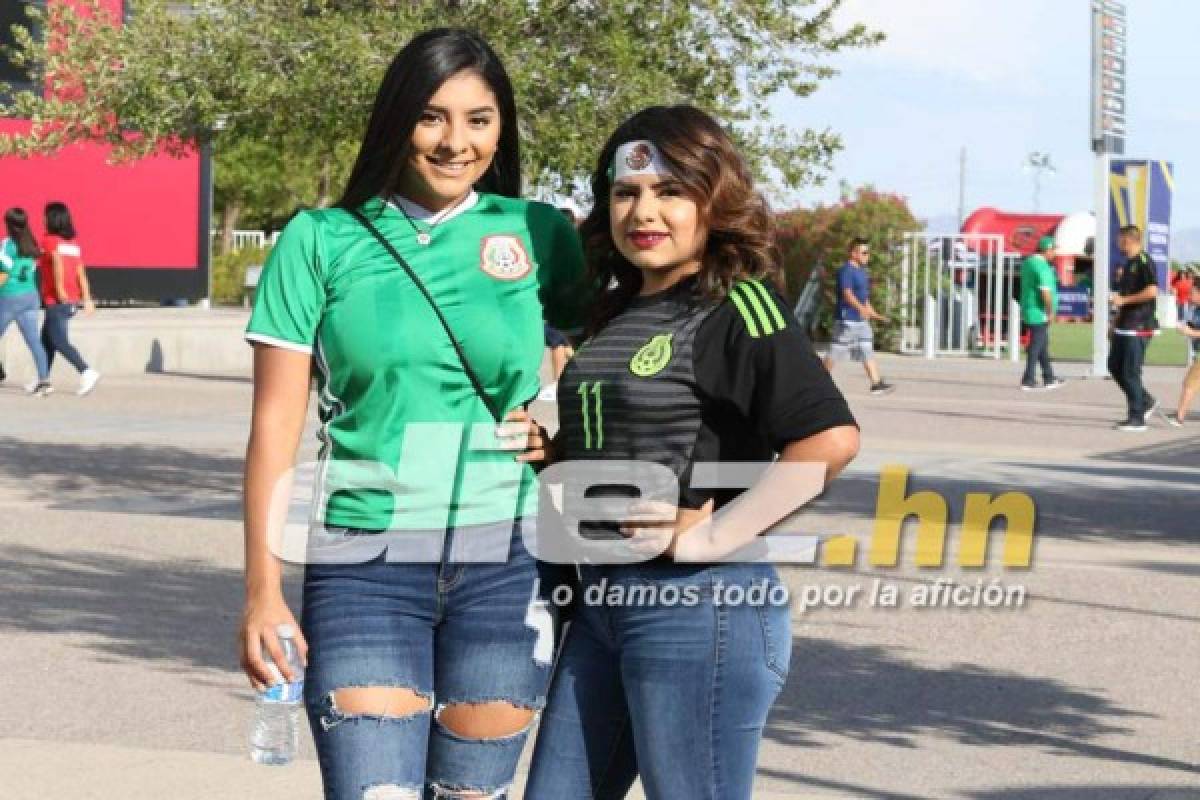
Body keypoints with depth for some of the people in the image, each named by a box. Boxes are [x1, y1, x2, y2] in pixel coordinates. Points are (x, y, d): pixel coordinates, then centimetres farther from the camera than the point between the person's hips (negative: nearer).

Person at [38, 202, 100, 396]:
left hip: (56, 301, -8)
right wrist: (87, 299, 2)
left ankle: (87, 372, -23)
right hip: (72, 301, 8)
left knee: (59, 341, -10)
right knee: (46, 338, 17)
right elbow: (81, 272, 7)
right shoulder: (73, 244, 13)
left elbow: (58, 261, -26)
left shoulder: (49, 240, -8)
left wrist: (60, 289, -27)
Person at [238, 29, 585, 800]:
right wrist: (263, 589, -3)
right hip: (364, 563, -1)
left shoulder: (540, 235, 5)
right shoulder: (321, 241, 2)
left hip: (504, 561, 1)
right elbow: (276, 426, 2)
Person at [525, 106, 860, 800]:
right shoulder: (615, 313, 13)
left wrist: (712, 537, -20)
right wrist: (546, 453, 5)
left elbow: (830, 438, -25)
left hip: (699, 603, -8)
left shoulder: (738, 307, -11)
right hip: (601, 598, 8)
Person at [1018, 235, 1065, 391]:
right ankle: (1028, 380, -3)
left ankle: (1049, 378, 22)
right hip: (1040, 313, -10)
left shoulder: (1027, 262, 12)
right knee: (1036, 346, -5)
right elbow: (1045, 292, -24)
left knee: (1043, 345, 16)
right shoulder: (1042, 266, -18)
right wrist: (1050, 312, -15)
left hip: (1028, 310, 10)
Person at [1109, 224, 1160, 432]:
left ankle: (1137, 418, -2)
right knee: (1115, 367, 13)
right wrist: (1116, 321, 24)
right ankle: (1146, 401, 24)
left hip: (1138, 328, -10)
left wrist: (1124, 300, -17)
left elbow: (1152, 291, -23)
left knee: (1131, 373, -7)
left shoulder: (1144, 262, -13)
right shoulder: (1128, 263, 17)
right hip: (1124, 327, 10)